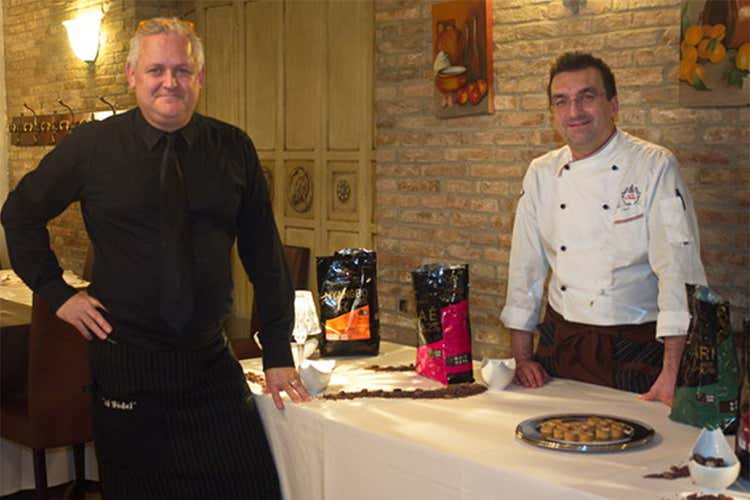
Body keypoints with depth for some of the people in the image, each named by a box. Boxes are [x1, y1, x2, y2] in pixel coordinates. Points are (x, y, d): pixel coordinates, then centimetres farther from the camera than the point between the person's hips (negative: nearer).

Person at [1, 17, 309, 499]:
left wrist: (278, 353, 1)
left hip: (214, 364, 2)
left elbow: (265, 255, 3)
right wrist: (56, 291, 1)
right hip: (125, 364, -1)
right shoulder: (92, 146, -3)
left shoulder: (234, 149, 0)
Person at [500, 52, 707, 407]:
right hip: (558, 344, 4)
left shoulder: (655, 167, -10)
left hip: (635, 349, -4)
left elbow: (678, 268, -16)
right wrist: (522, 358, 4)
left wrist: (672, 374, -22)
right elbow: (525, 267, 8)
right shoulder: (541, 174, 4)